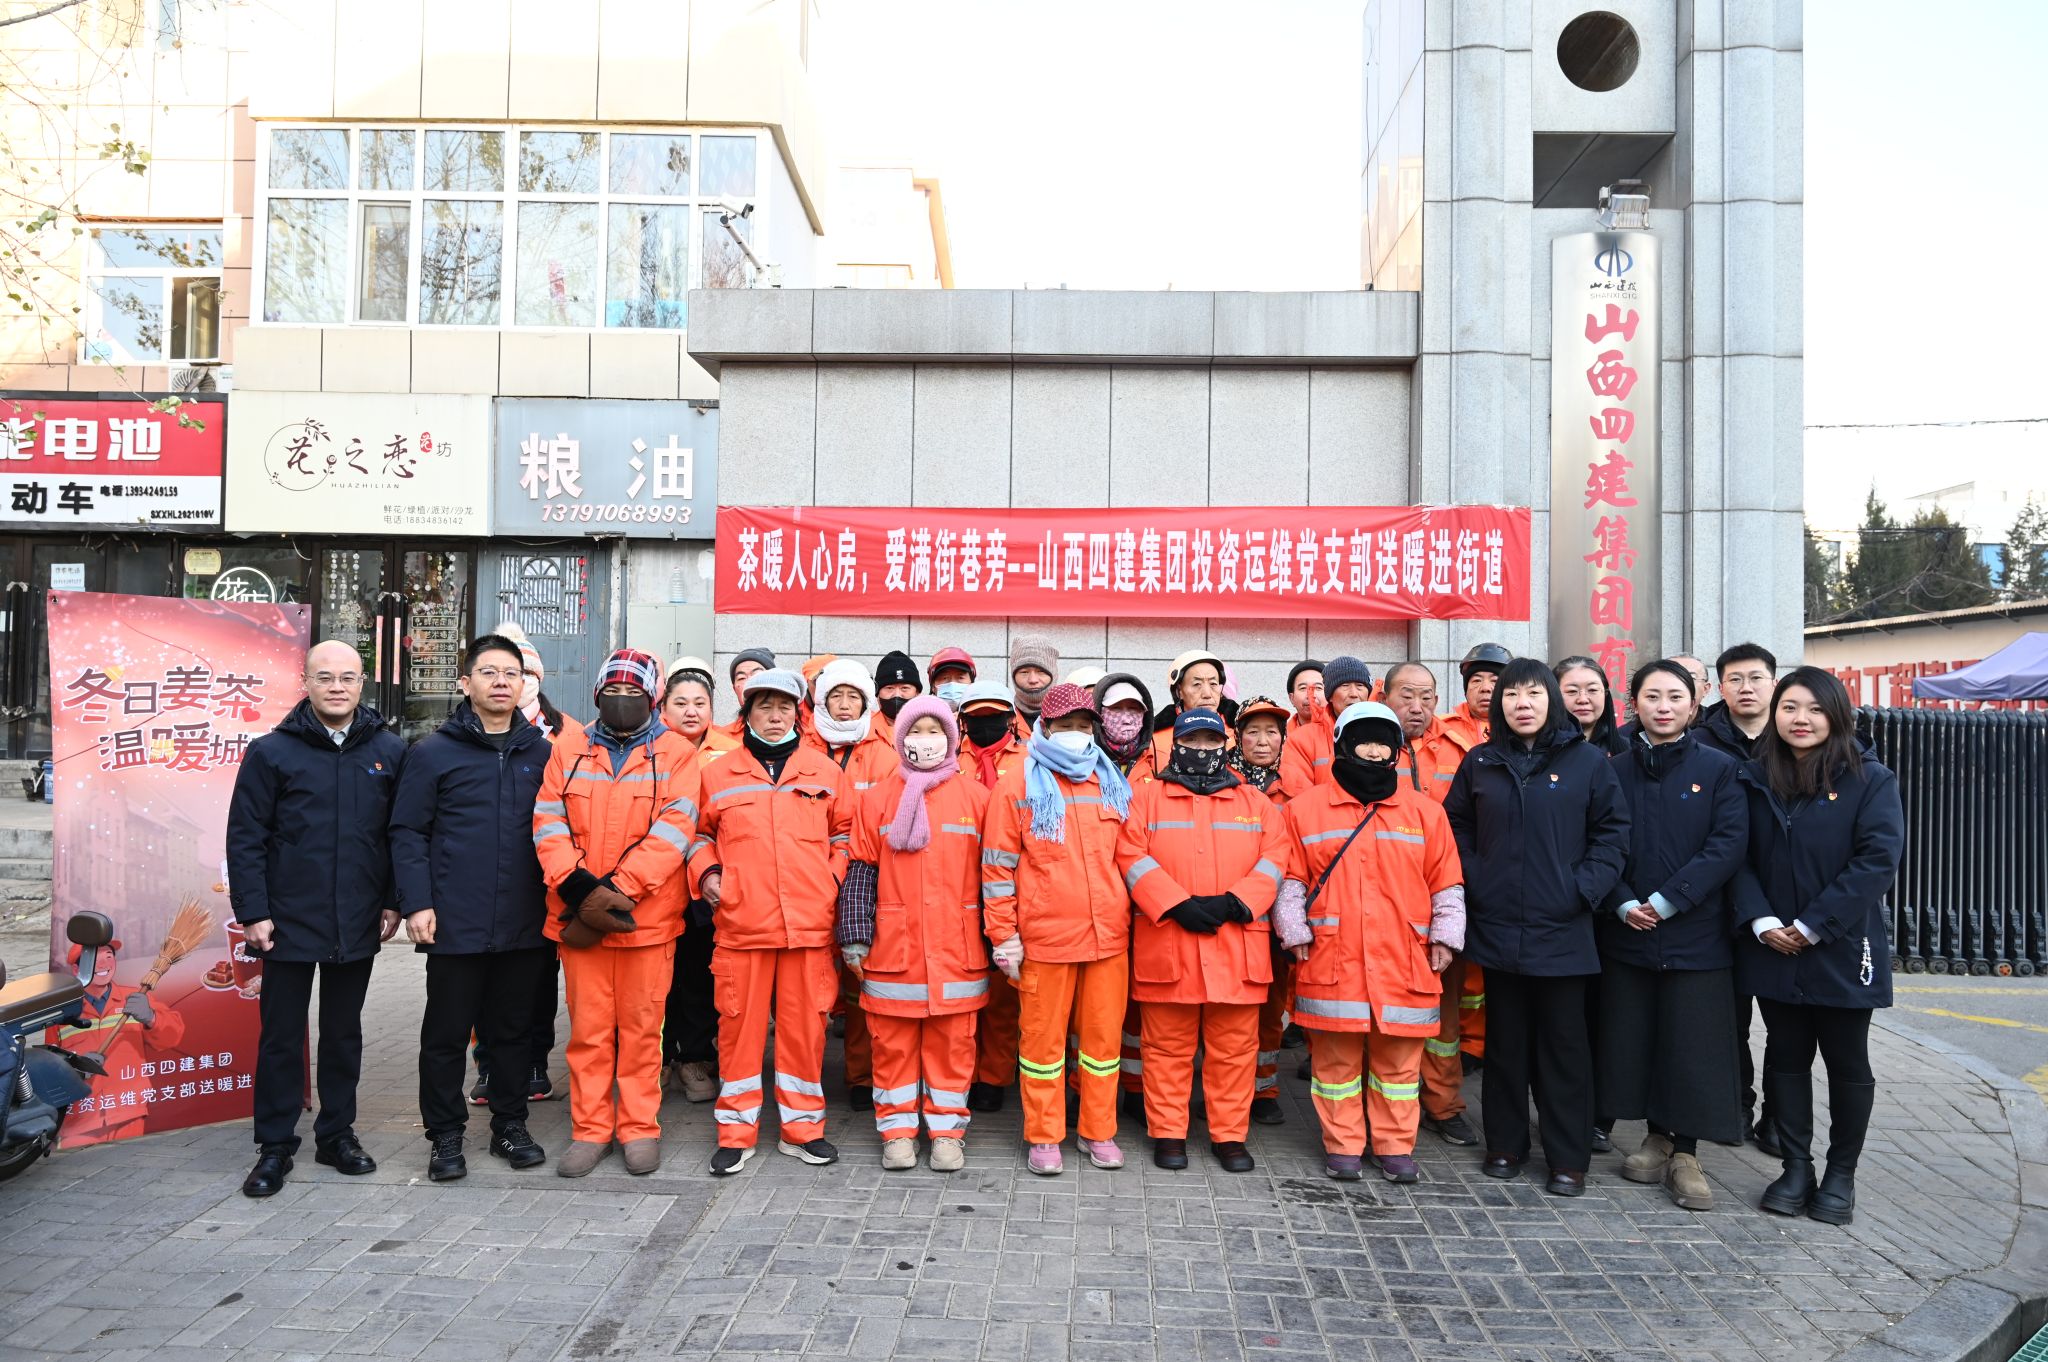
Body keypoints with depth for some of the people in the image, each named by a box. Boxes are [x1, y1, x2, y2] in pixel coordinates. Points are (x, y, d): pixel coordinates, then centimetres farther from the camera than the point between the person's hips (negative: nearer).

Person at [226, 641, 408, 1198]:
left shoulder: (388, 751, 3)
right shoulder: (272, 752, -4)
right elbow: (245, 838, -4)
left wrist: (394, 902, 2)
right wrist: (253, 912, -9)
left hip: (358, 924, 2)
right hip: (289, 922, -2)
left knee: (345, 1033, 14)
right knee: (281, 1036, 7)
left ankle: (338, 1132, 27)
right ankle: (275, 1145, 19)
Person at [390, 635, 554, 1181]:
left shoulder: (543, 753, 9)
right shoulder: (434, 753, 0)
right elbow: (407, 832, -1)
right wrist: (417, 904, -9)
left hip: (526, 925, 3)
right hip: (455, 925, -2)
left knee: (515, 1030, 12)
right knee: (447, 1034, 7)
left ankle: (510, 1125, 26)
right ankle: (445, 1135, 21)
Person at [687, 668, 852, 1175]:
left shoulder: (825, 771, 10)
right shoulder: (718, 773, 9)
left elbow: (845, 833, 16)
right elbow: (700, 833, 19)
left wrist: (835, 877, 2)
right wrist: (706, 873, 2)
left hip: (810, 923, 0)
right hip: (740, 924, 0)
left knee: (805, 1025, 5)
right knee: (738, 1024, 4)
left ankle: (802, 1127, 19)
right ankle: (736, 1132, 17)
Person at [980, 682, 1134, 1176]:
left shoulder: (1112, 785, 12)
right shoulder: (1017, 787, 0)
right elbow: (997, 867, -1)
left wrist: (1132, 917, 14)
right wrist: (1004, 935, -5)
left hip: (1109, 934, 4)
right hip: (1044, 937, -3)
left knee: (1103, 1036, 9)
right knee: (1043, 1038, 5)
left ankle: (1099, 1132, 23)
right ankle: (1043, 1138, 18)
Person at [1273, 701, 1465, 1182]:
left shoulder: (1425, 811, 9)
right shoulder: (1306, 808, 4)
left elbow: (1447, 884, 12)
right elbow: (1290, 880, 6)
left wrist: (1446, 936, 5)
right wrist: (1295, 934, -1)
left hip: (1404, 962, 1)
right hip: (1332, 961, -1)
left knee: (1399, 1058, 8)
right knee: (1336, 1057, 6)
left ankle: (1396, 1146, 22)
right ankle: (1342, 1146, 20)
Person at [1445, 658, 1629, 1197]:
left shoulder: (1588, 760, -1)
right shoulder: (1480, 762, 5)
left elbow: (1612, 833, 0)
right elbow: (1456, 826, 13)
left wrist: (1585, 889, -10)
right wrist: (1472, 881, 0)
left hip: (1561, 930, -2)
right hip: (1496, 926, 2)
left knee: (1564, 1044, 6)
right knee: (1504, 1040, 12)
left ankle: (1568, 1157, 17)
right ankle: (1505, 1143, 25)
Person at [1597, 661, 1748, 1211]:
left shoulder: (1718, 770, 0)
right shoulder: (1614, 771, 5)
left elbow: (1728, 845, -9)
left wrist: (1666, 900, -16)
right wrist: (1623, 904, -12)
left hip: (1696, 933, -2)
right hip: (1627, 932, 2)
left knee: (1693, 1046, 1)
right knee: (1634, 1041, 9)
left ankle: (1684, 1153, 15)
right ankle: (1658, 1138, 25)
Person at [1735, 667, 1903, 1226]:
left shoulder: (1870, 780, -7)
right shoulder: (1755, 780, 4)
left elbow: (1878, 859, -15)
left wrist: (1812, 926, -17)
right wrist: (1761, 921, -14)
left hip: (1842, 949, -3)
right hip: (1772, 949, 3)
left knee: (1847, 1063, 9)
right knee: (1786, 1055, 11)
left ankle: (1841, 1175, 24)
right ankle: (1796, 1167, 22)